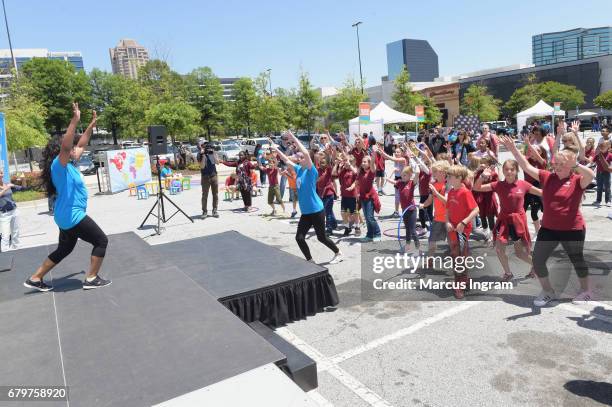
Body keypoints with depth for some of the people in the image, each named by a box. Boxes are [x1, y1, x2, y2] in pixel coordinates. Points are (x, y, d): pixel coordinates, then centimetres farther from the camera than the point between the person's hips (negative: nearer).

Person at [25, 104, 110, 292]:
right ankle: (91, 279, 4)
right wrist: (75, 120, -41)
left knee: (64, 249, 21)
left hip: (69, 216, 10)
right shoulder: (59, 164, -15)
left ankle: (35, 279, 28)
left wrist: (91, 125, 22)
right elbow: (65, 145, -35)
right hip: (72, 216, -10)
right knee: (101, 241, -1)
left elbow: (81, 144, 21)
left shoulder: (69, 164, 9)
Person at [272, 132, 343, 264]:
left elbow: (306, 153, -29)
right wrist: (276, 149, 14)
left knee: (321, 237, 7)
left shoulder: (311, 171, -15)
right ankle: (310, 261, 17)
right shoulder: (298, 169, 6)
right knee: (299, 238, 2)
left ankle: (338, 254, 30)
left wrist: (294, 138, -27)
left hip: (316, 211, -7)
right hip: (305, 212, 7)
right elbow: (287, 160, 19)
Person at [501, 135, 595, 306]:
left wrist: (574, 164, -35)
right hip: (548, 228, 4)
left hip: (572, 229, -4)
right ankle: (547, 291, 27)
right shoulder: (547, 177, 1)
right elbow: (527, 167, -2)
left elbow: (591, 175, -30)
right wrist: (513, 149, -9)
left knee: (577, 260, 14)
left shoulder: (577, 181, -9)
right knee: (537, 260, 4)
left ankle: (585, 291, 40)